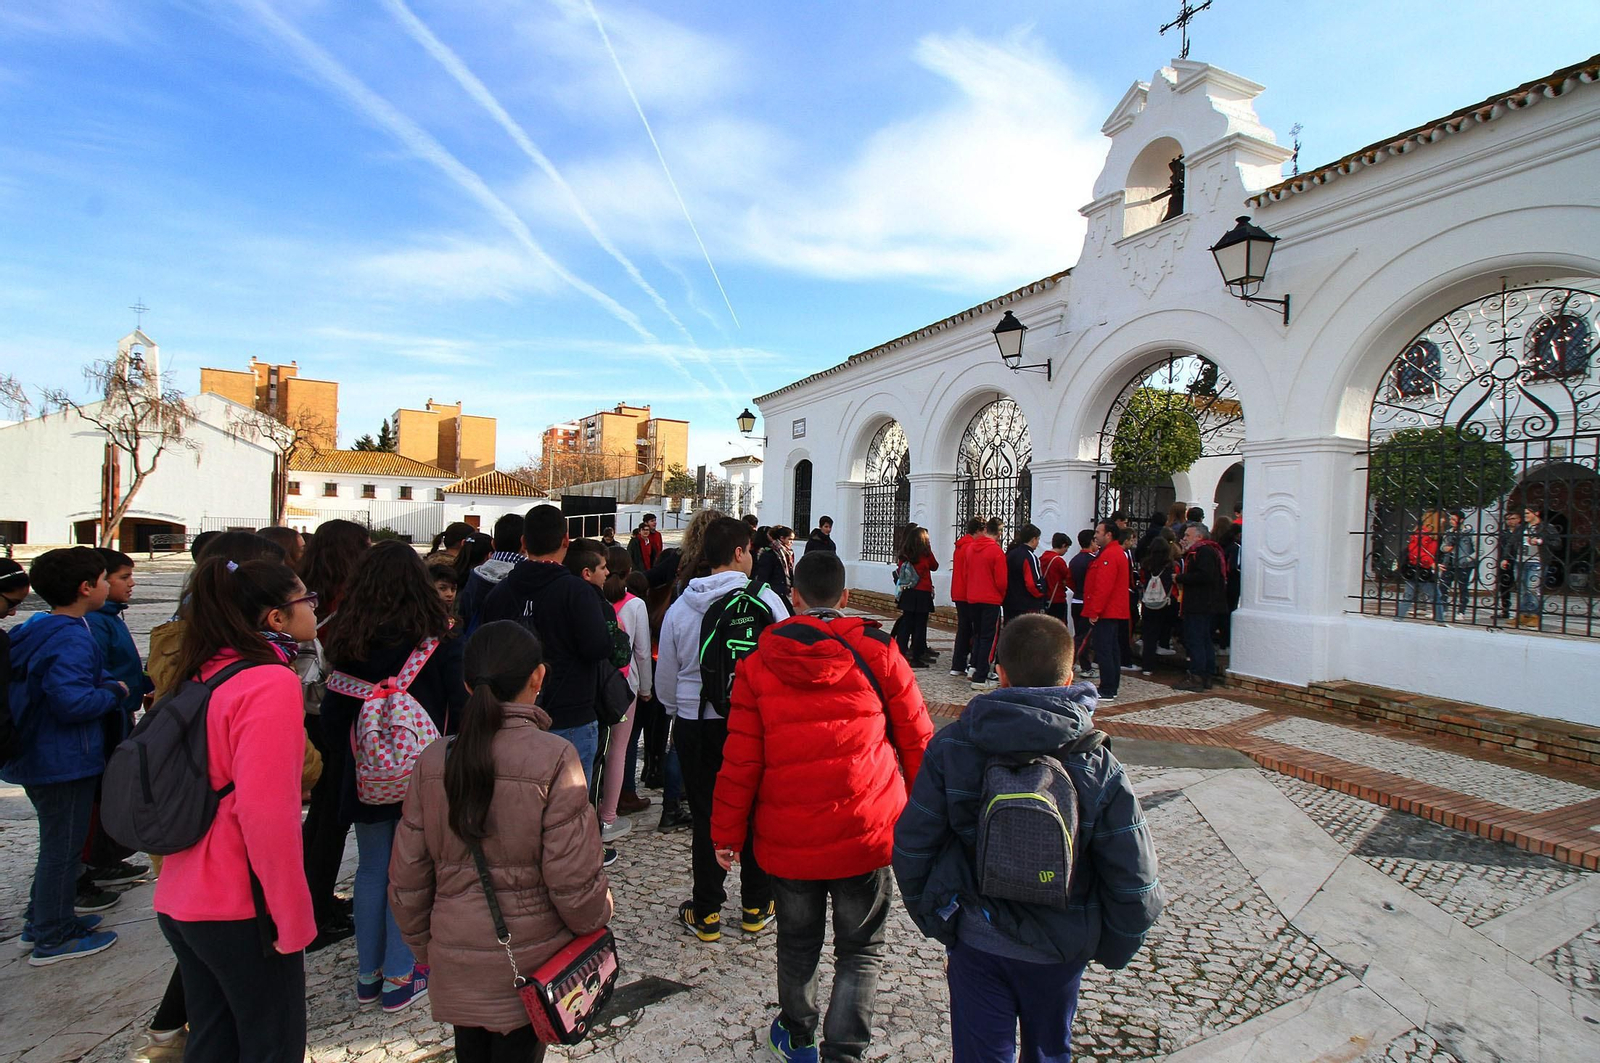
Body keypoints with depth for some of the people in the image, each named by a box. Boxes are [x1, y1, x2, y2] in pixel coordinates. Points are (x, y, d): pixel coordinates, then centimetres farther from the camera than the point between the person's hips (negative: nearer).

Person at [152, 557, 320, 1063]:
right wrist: (292, 916, -16)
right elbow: (264, 809, -24)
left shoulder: (209, 676, 6)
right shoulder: (272, 682, -20)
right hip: (241, 907, -8)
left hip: (181, 901, 8)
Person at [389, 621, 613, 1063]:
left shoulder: (434, 760, -8)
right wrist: (596, 925, 0)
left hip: (455, 964, 4)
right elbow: (573, 877, -19)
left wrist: (422, 945, 15)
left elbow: (406, 878, 0)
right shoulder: (553, 758, -21)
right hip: (529, 963, -3)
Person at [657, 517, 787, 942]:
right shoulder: (765, 599, -12)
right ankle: (755, 906, 28)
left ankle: (706, 912, 25)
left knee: (705, 816, 14)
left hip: (695, 724, 2)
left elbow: (665, 678, 8)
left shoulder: (680, 607, -1)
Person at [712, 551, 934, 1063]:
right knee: (859, 949, 16)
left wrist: (726, 832, 7)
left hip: (788, 837, 2)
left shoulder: (758, 663, -6)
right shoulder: (877, 652, -7)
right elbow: (917, 739, -1)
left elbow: (739, 760, -4)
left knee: (797, 941, 24)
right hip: (867, 831, -1)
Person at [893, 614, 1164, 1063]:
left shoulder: (951, 747, -17)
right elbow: (1136, 882, -11)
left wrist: (933, 920, 6)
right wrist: (1112, 950, 7)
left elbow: (911, 846, -10)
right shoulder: (1099, 769, -17)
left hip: (976, 940, -1)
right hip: (1060, 949, 1)